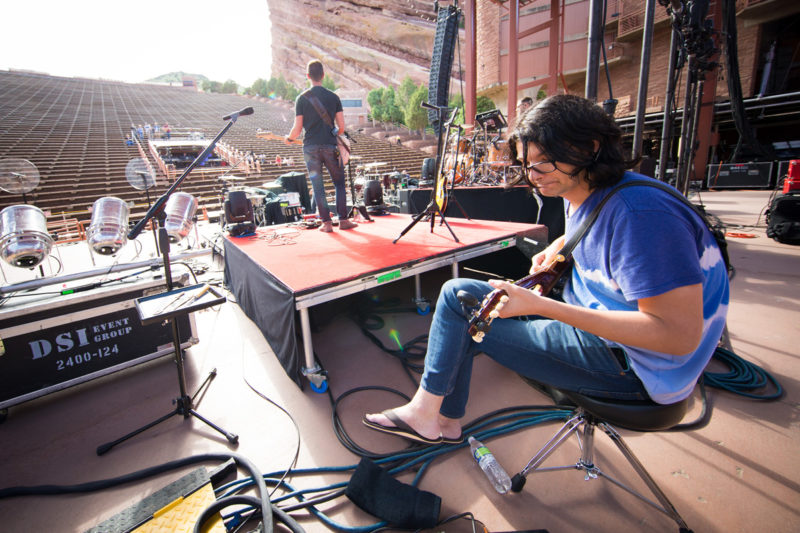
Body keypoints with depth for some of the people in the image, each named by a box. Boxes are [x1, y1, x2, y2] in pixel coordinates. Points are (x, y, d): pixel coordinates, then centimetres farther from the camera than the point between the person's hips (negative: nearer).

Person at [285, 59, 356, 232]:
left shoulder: (302, 98, 1)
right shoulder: (333, 97, 4)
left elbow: (297, 128, -3)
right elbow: (341, 126, 2)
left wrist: (289, 138, 18)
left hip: (310, 147, 0)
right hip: (330, 147, 0)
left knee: (317, 187, 4)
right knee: (339, 183, 10)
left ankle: (326, 222, 4)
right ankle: (343, 219, 7)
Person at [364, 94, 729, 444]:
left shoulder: (638, 213, -26)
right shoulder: (579, 193, 3)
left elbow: (681, 335, -29)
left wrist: (541, 306, -35)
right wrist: (556, 247, 5)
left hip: (626, 361, -9)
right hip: (590, 313, 9)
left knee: (459, 302, -15)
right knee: (457, 292, 5)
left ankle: (426, 411, 10)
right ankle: (444, 420, 14)